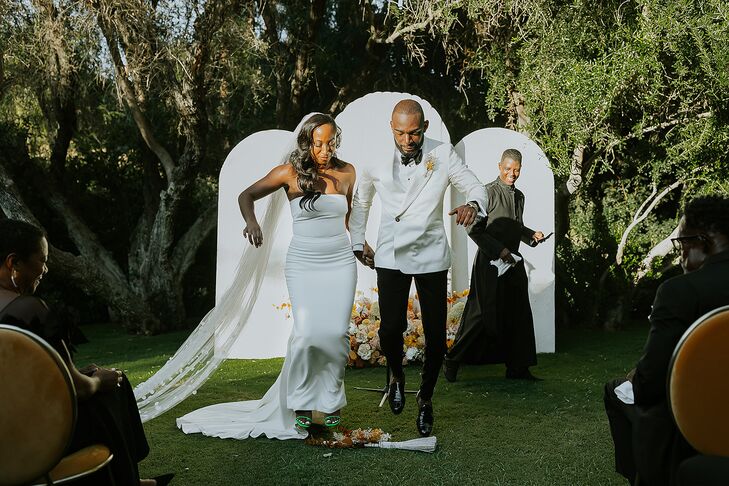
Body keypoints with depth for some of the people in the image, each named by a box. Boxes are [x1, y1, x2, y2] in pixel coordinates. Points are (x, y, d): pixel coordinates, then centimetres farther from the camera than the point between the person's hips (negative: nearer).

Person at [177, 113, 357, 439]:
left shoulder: (346, 173, 5)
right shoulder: (290, 173, -4)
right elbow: (246, 196, 2)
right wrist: (251, 221, -18)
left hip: (341, 263, 3)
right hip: (303, 264, -3)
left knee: (337, 333, -4)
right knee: (307, 333, -16)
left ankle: (331, 398, 16)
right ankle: (301, 401, 5)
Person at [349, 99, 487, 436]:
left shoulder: (443, 154, -3)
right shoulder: (377, 159, 0)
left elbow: (476, 187, 1)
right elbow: (360, 202, 16)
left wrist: (472, 205, -22)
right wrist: (357, 242, 14)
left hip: (431, 255, 0)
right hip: (391, 256, 0)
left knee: (436, 334, 1)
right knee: (391, 327, -10)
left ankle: (426, 398, 25)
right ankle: (396, 375, 26)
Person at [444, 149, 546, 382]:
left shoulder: (519, 196, 14)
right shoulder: (488, 192, -9)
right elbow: (474, 230, -13)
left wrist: (532, 235, 7)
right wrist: (499, 250, -17)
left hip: (513, 261, 7)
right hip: (490, 262, -7)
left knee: (518, 315, 8)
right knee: (483, 314, -5)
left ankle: (517, 367, 18)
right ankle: (452, 362, 10)